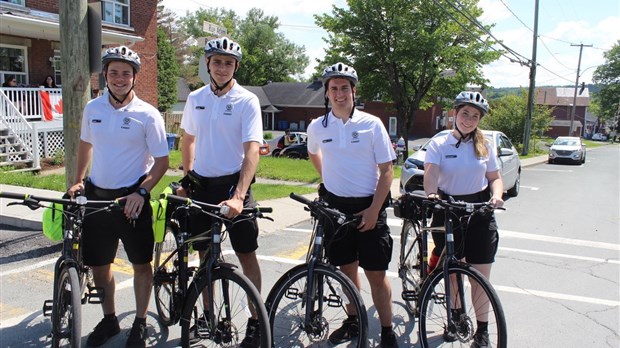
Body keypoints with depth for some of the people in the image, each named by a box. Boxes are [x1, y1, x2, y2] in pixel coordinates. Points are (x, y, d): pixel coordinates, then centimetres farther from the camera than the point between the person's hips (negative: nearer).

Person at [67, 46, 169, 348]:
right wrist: (78, 181, 12)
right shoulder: (93, 108, 3)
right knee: (98, 263, 13)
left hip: (131, 199, -4)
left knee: (141, 263, 6)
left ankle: (140, 323, 24)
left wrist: (141, 192, -19)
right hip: (96, 196, 4)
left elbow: (161, 161, -9)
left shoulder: (147, 115, -10)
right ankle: (109, 319, 32)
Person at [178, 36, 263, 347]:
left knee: (246, 253, 0)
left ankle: (255, 322, 13)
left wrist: (238, 196, -30)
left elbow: (252, 150, -19)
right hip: (201, 185, 4)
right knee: (205, 253, 13)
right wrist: (187, 178, 12)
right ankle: (208, 315, 29)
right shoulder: (195, 98, 5)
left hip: (233, 184, -4)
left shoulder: (247, 101, -10)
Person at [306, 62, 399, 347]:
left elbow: (386, 170, -7)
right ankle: (353, 321, 31)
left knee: (376, 274, 1)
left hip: (369, 207, -3)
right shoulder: (317, 127, 1)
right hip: (336, 206, 3)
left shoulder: (372, 124, -8)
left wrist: (374, 210, -14)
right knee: (347, 268, 13)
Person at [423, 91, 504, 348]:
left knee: (480, 275, 0)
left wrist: (497, 195, -12)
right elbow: (430, 173, -16)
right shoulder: (439, 144, -2)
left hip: (479, 212, 1)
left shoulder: (485, 146, 7)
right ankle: (455, 316, 30)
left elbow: (495, 177, 9)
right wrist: (431, 194, -36)